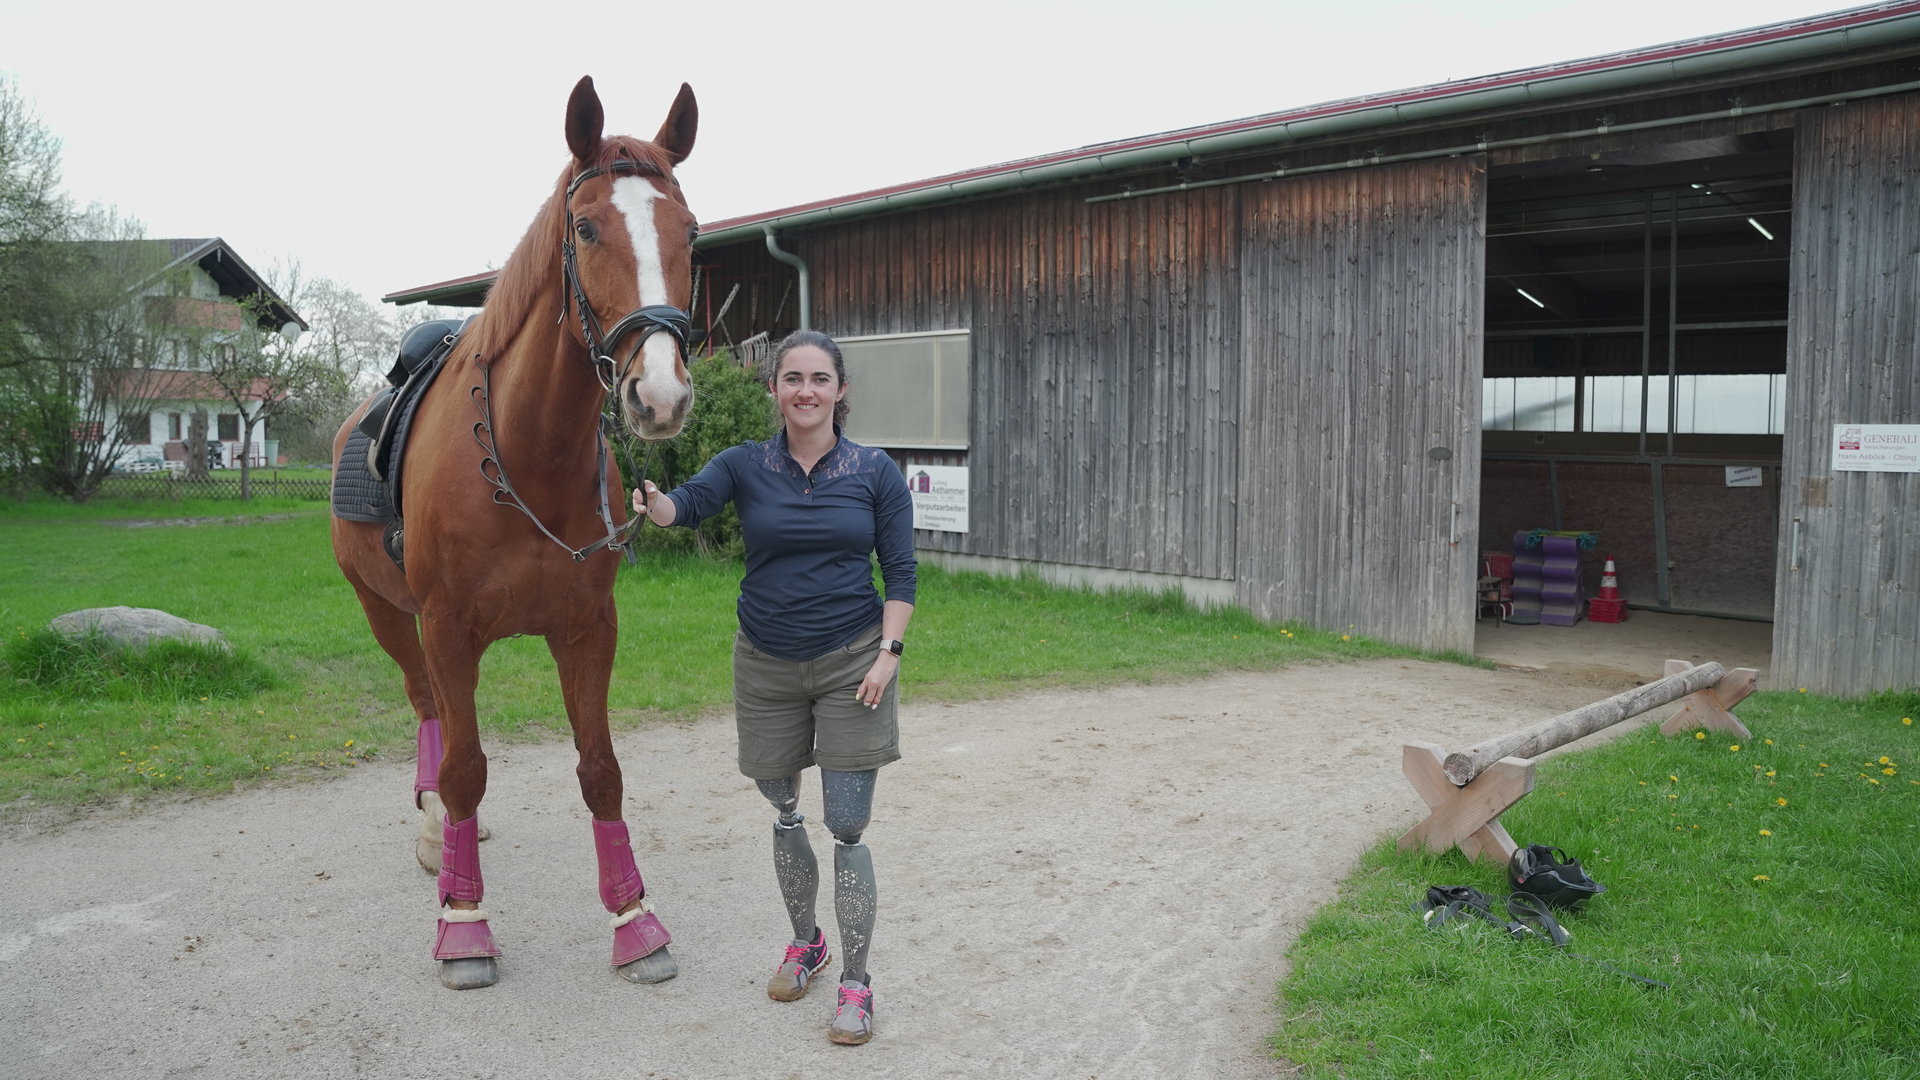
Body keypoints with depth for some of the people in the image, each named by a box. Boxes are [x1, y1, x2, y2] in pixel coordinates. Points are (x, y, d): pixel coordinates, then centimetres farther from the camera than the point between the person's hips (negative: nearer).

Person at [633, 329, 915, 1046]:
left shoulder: (876, 472, -4)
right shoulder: (745, 466, -2)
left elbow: (900, 573, -3)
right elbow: (690, 505, -22)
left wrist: (888, 653, -13)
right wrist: (651, 502, -44)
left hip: (851, 662, -2)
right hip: (766, 666, 2)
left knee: (847, 828, -3)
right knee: (783, 812, 17)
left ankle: (856, 984, 10)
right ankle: (804, 943, 39)